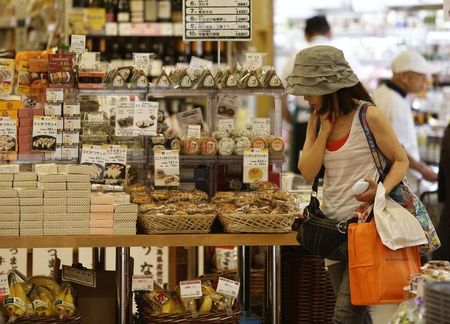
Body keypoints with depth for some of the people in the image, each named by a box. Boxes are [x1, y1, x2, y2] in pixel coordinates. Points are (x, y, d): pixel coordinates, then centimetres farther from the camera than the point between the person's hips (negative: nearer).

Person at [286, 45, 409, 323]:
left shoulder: (368, 116, -11)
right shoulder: (318, 120, 7)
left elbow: (401, 160, -7)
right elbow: (308, 172, -2)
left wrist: (381, 191, -24)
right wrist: (325, 129, -10)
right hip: (333, 222, 7)